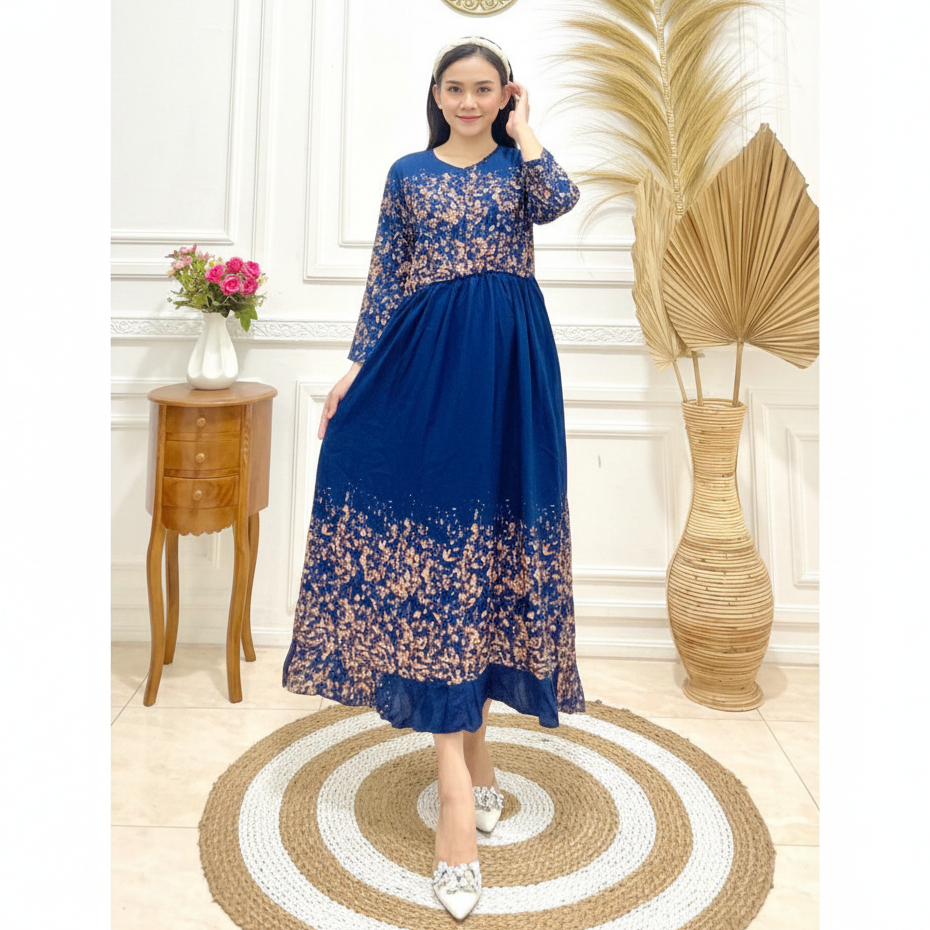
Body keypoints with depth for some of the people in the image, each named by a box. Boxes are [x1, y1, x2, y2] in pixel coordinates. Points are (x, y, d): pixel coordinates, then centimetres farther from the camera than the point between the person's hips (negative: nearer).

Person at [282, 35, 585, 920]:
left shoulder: (520, 163, 12)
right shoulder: (408, 174, 13)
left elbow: (558, 202, -12)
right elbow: (384, 278, 9)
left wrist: (522, 132, 1)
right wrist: (355, 368, 1)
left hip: (507, 363, 0)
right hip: (424, 359, 0)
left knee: (485, 526, 2)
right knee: (431, 522, -9)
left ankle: (462, 745, 19)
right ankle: (462, 776, -6)